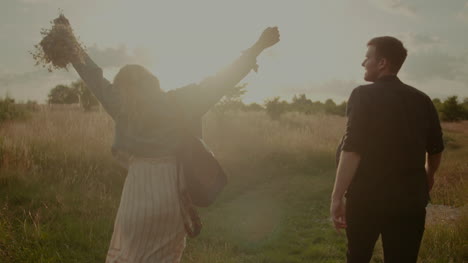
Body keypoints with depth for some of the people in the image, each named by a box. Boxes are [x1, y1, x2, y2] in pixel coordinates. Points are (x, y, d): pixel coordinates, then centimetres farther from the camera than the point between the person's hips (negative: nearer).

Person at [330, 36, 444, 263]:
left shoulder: (364, 95, -9)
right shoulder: (421, 100, 6)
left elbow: (352, 149, -18)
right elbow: (435, 148, 15)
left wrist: (337, 196, -17)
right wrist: (428, 175, 34)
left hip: (366, 196, -3)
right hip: (409, 198, 4)